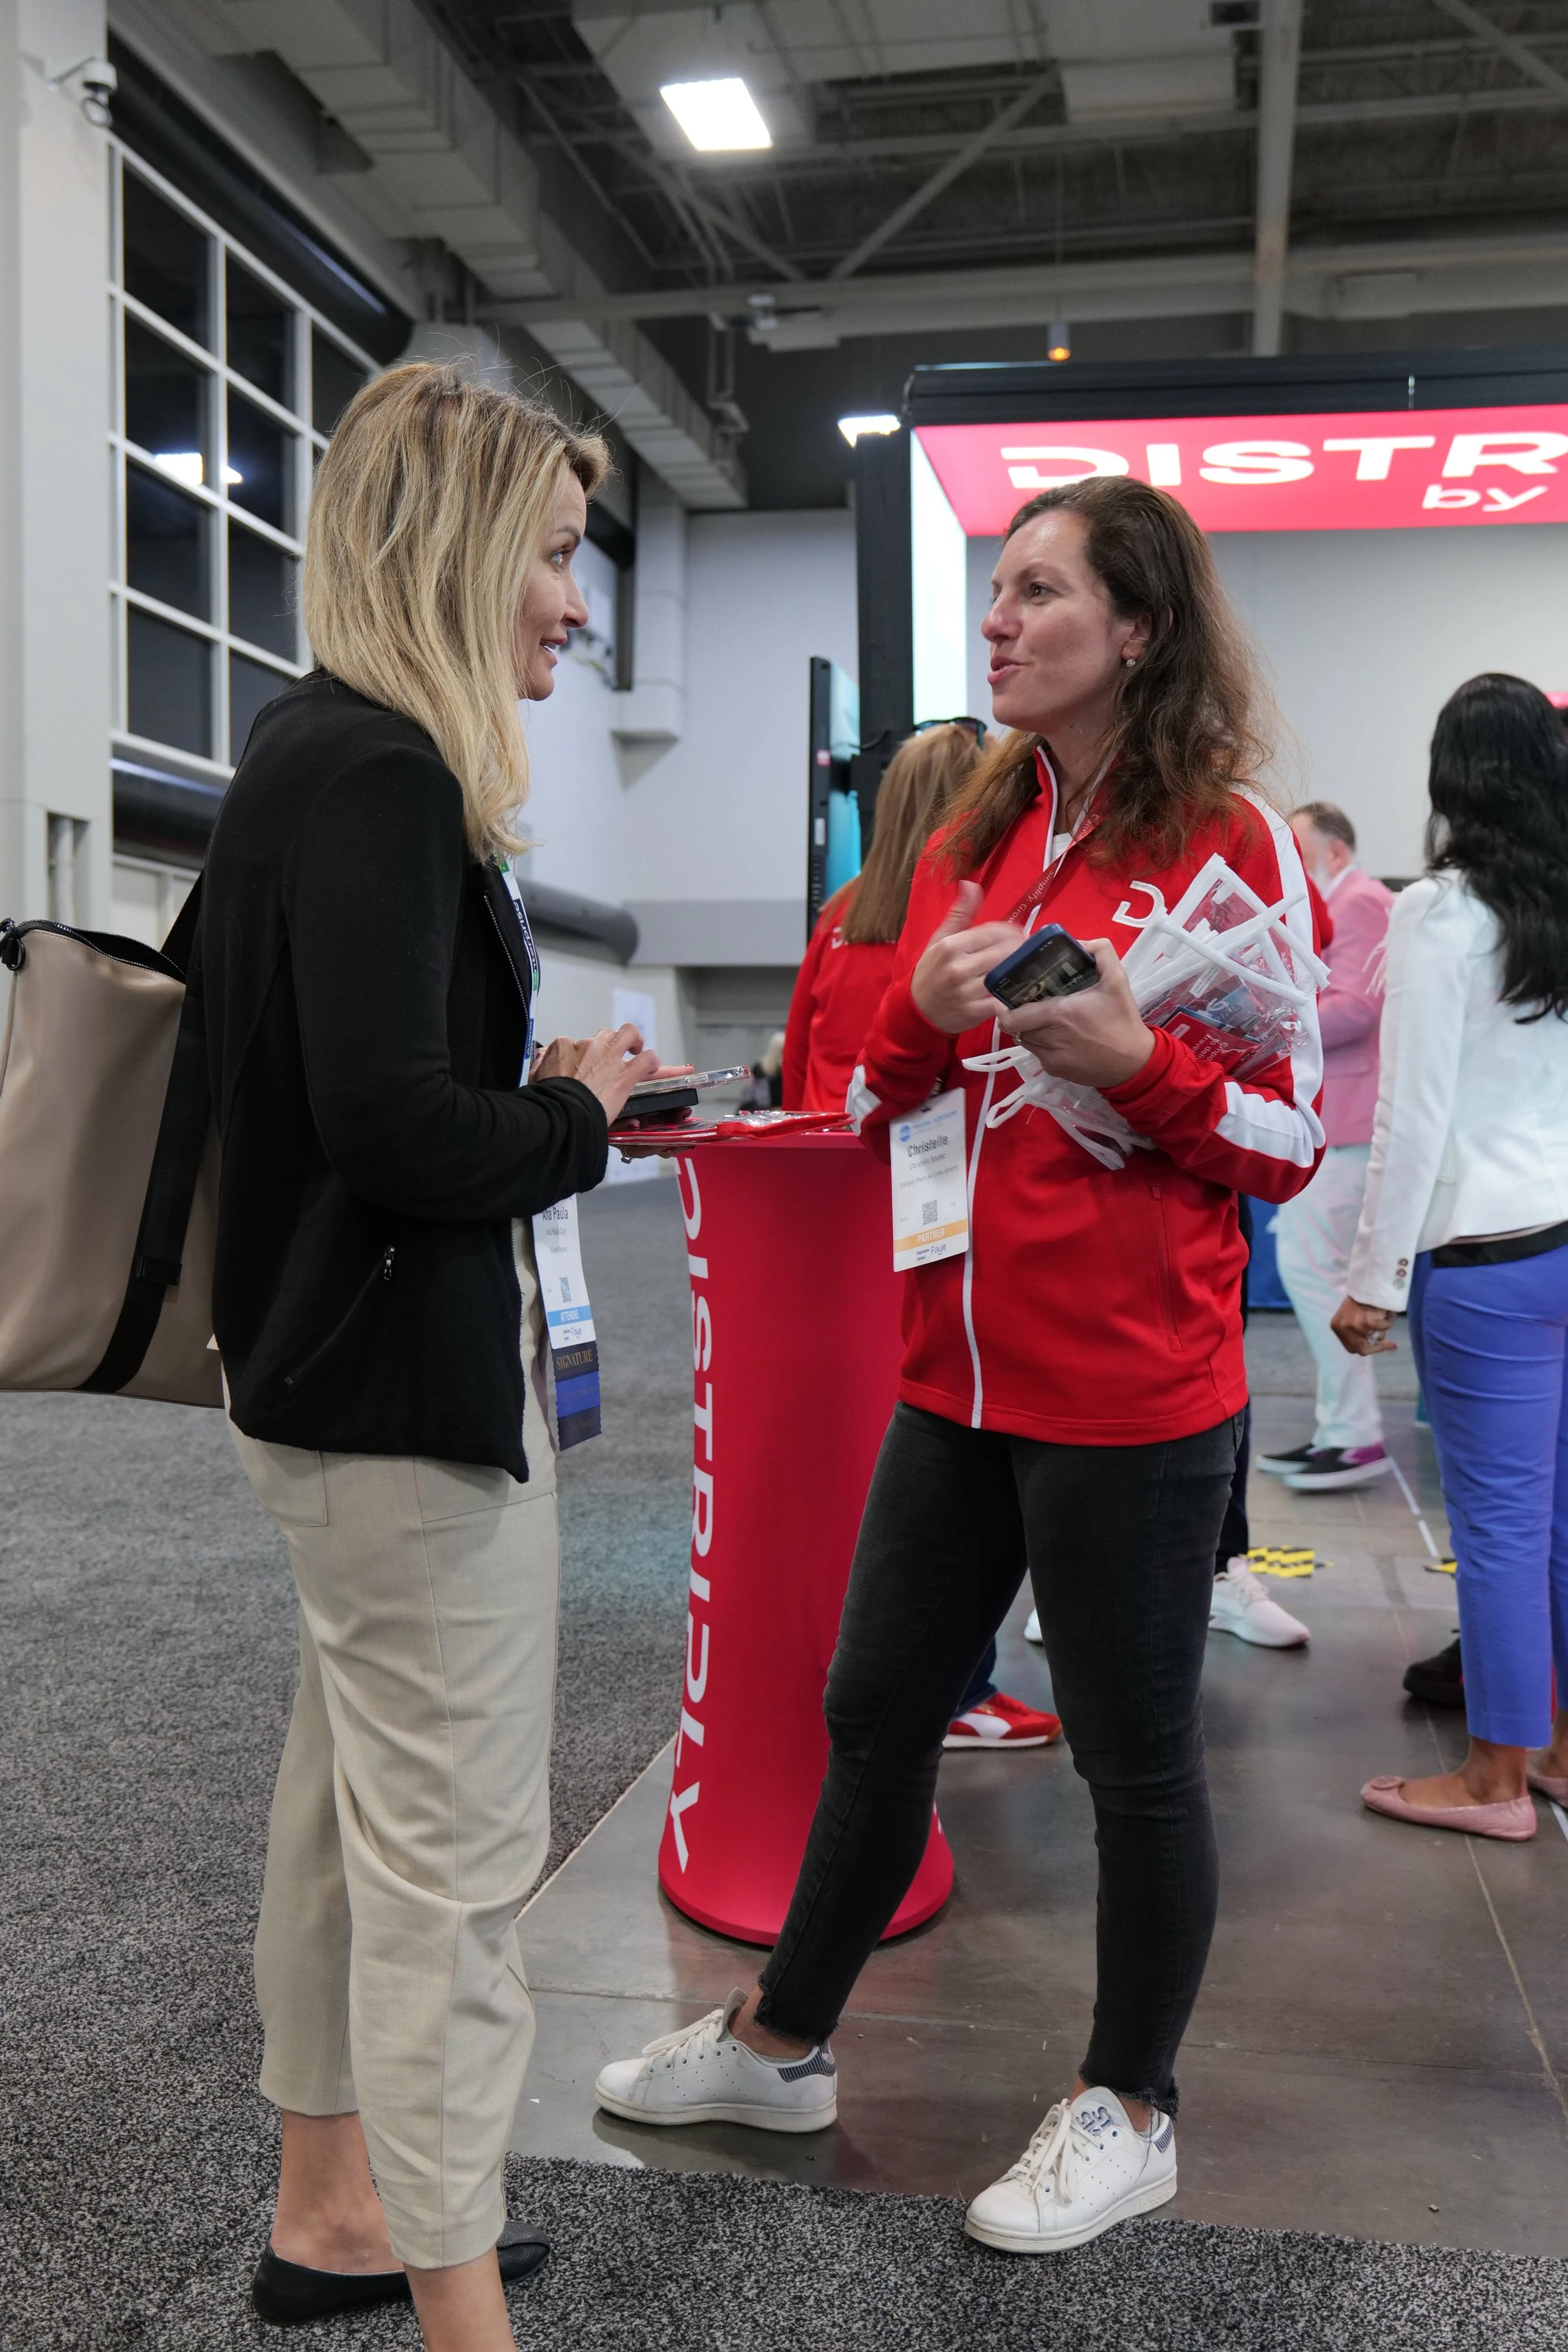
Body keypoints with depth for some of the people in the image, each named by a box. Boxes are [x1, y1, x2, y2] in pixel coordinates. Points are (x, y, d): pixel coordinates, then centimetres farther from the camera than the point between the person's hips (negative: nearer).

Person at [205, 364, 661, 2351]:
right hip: (412, 1383, -11)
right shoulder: (381, 772, -19)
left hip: (336, 1368, 11)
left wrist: (545, 1090, 4)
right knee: (453, 1847, 1)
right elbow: (388, 1117, -27)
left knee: (352, 1796, 21)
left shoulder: (318, 754, 12)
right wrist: (578, 1112, -10)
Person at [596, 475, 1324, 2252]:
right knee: (877, 1711, 17)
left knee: (1134, 1756, 10)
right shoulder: (970, 839, 11)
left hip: (1133, 1400, -6)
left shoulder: (1233, 842, -7)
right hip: (958, 1371, 6)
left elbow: (1290, 1143, -6)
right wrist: (923, 1011, -6)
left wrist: (1129, 1055, -22)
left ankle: (1129, 2111, 32)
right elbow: (882, 1105, 15)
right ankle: (784, 2039, 37)